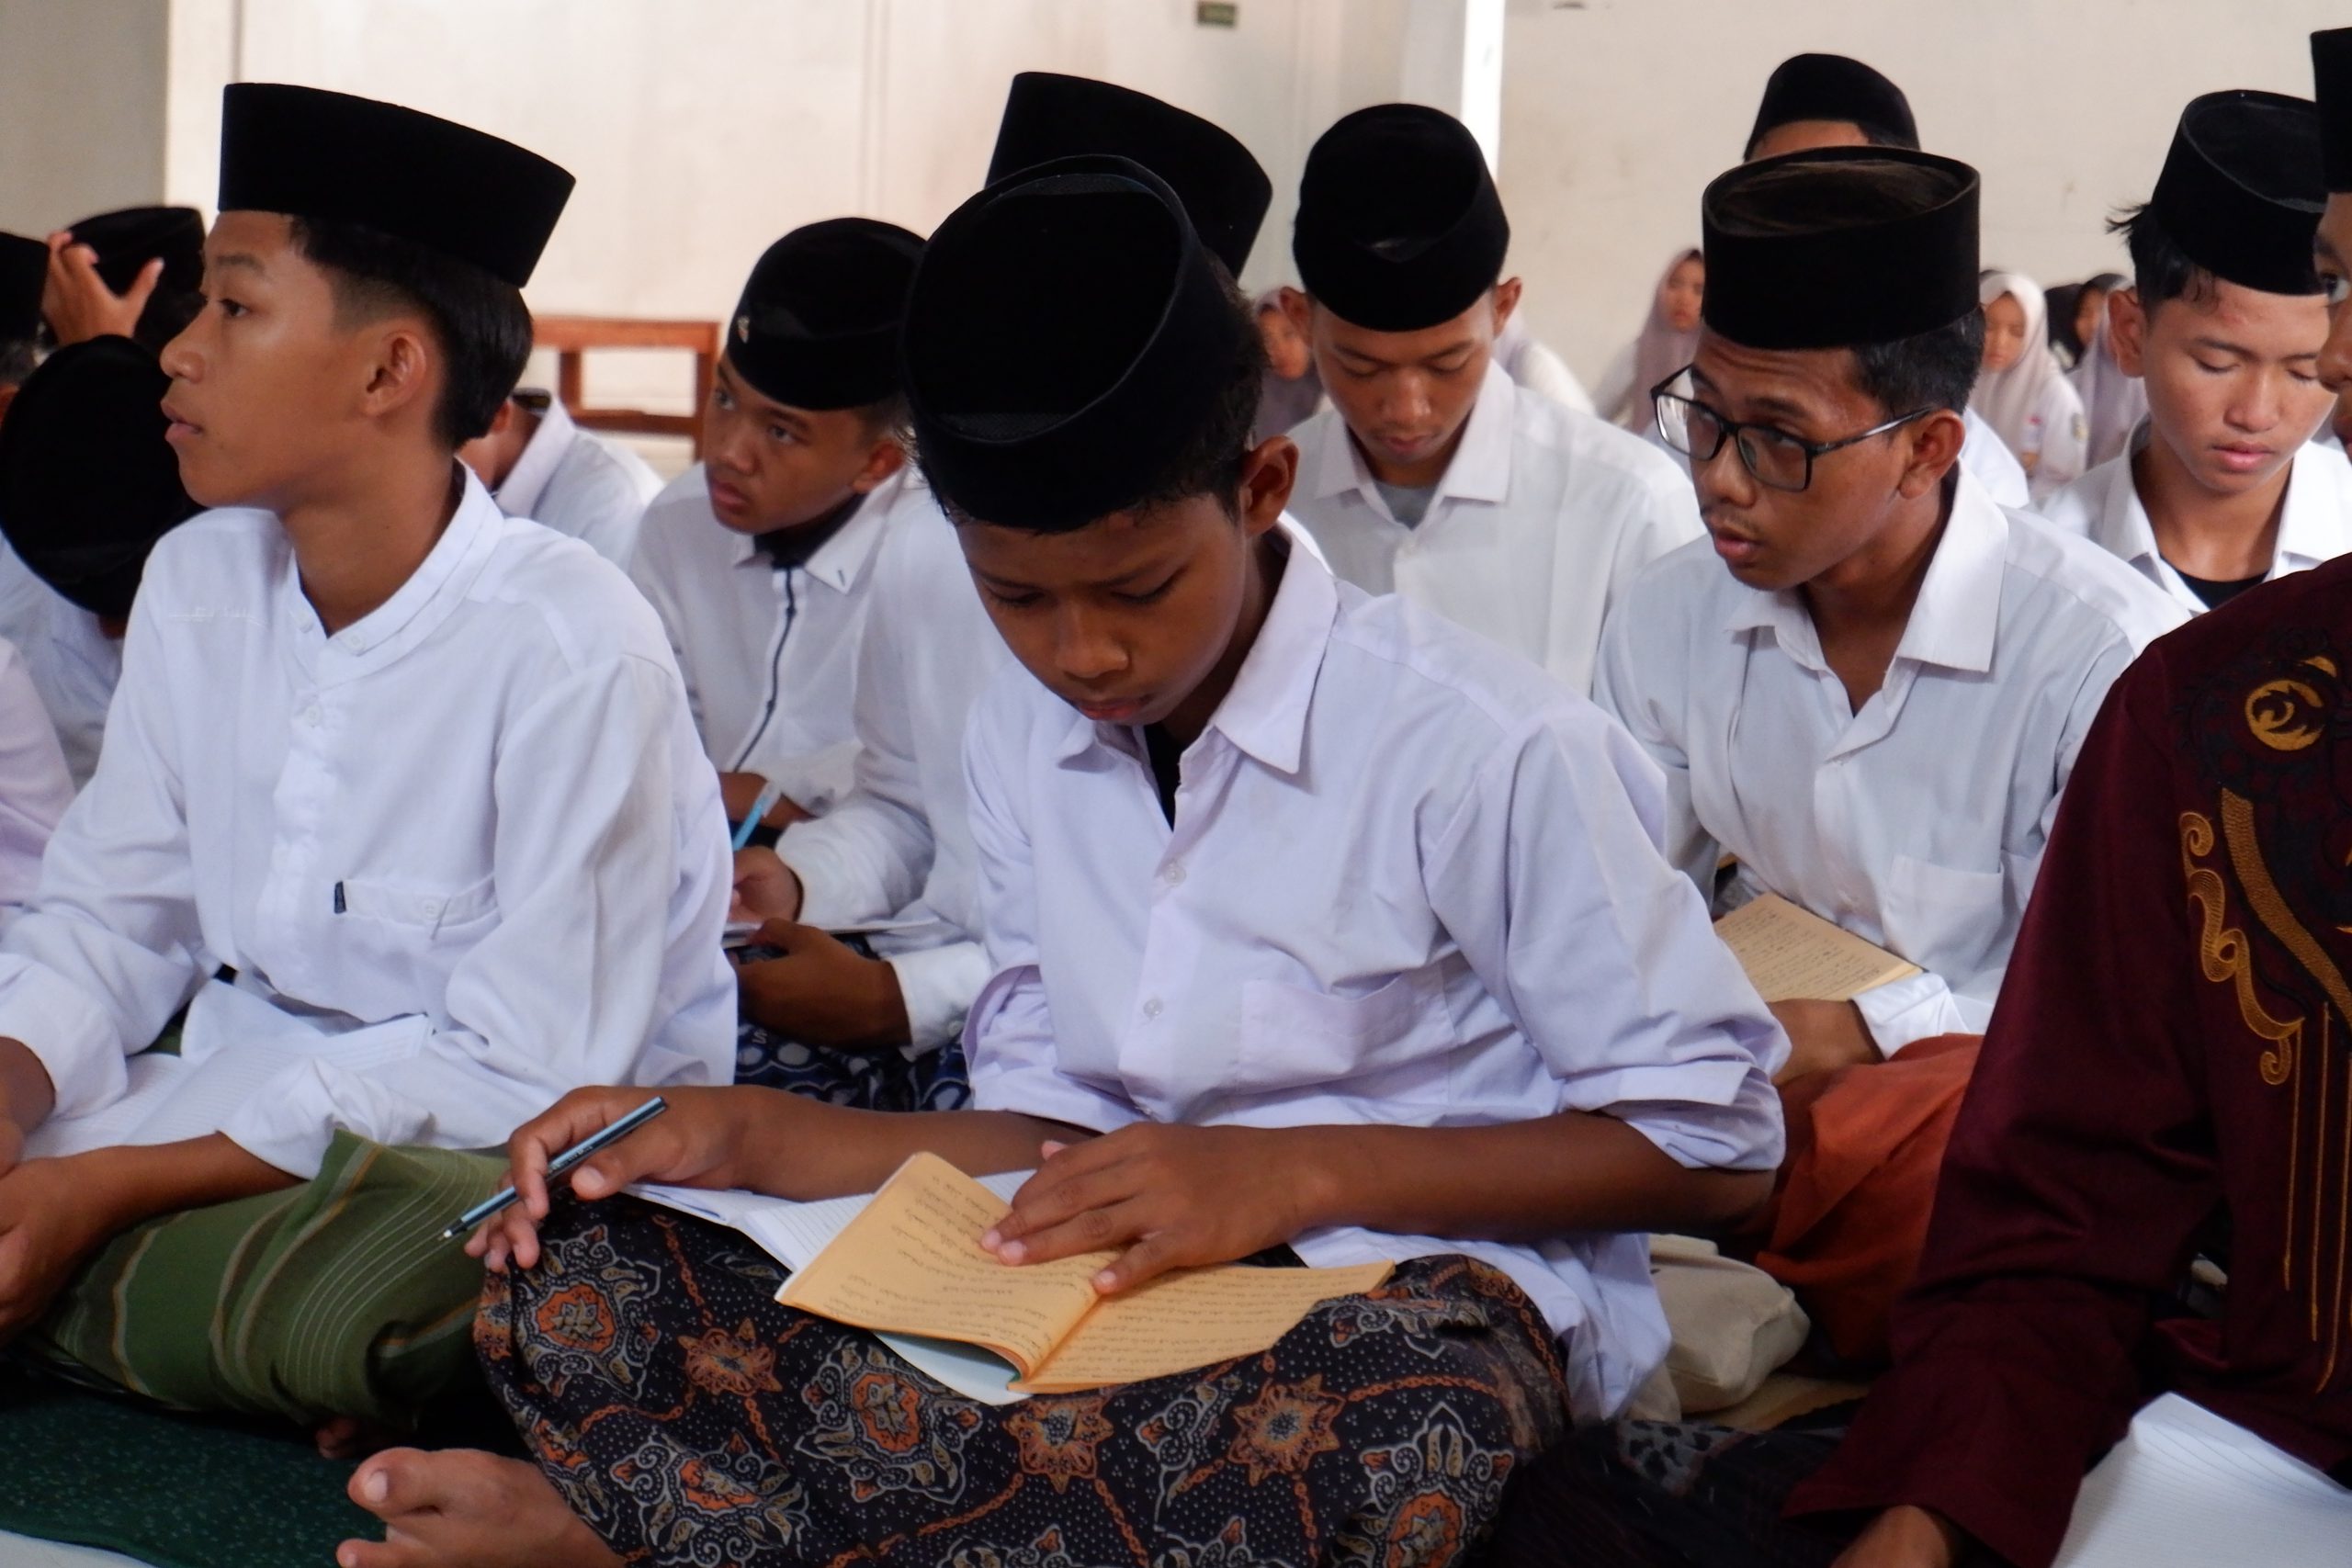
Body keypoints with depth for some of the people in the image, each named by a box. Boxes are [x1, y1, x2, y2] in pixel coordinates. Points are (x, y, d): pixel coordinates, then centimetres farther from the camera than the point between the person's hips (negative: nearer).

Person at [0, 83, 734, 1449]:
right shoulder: (196, 582, 3)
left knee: (329, 1299, -38)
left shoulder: (570, 648, -20)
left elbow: (526, 1071, -20)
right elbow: (110, 916, 8)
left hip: (506, 1156, -6)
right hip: (235, 1104, 7)